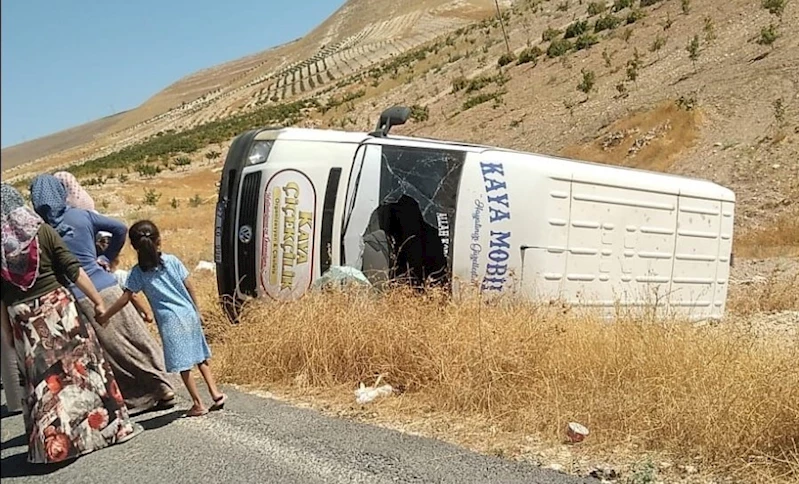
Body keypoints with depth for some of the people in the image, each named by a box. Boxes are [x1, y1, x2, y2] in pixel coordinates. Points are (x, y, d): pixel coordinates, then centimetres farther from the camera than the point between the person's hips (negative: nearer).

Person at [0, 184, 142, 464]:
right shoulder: (41, 231, -6)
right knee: (82, 365, 9)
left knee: (42, 378, 9)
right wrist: (97, 301, -1)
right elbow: (73, 270, -8)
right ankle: (107, 424, 17)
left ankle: (54, 441, 16)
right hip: (57, 308, -1)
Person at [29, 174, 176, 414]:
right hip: (105, 288, 0)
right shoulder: (81, 216, -1)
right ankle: (163, 391, 18)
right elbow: (120, 229, 4)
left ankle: (130, 400, 17)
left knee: (110, 350, 10)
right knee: (137, 340, 11)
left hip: (76, 298, 0)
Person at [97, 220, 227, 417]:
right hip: (189, 315, 3)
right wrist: (197, 312, 14)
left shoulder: (137, 272, -5)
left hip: (170, 321, -3)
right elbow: (189, 287, 3)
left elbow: (124, 299, -6)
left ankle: (198, 404, 10)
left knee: (183, 364, 5)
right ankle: (216, 393, 15)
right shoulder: (172, 260, 1)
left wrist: (103, 317, 3)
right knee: (199, 357, 17)